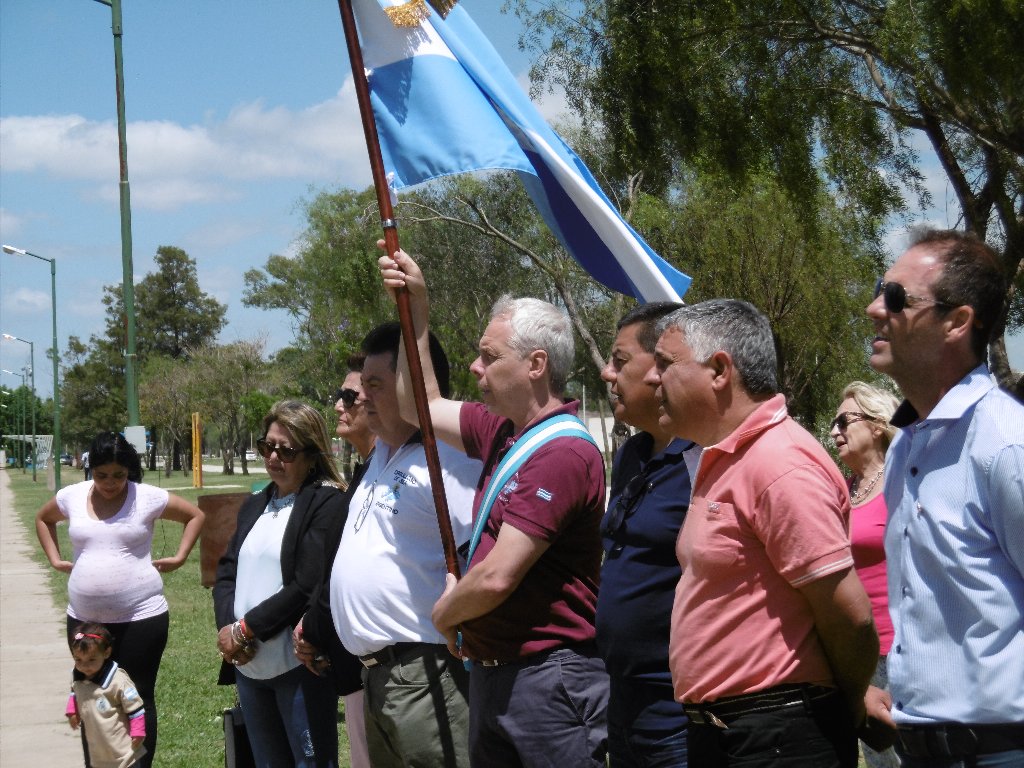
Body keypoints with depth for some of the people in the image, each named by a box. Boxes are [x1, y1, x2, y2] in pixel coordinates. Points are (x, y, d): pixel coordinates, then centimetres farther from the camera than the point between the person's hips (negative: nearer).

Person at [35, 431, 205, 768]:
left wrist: (179, 558, -3)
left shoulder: (149, 498, -7)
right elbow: (43, 518, 21)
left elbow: (195, 515, 5)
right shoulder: (72, 497, 1)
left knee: (138, 699, 3)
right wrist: (55, 560, 10)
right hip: (84, 619, 3)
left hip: (141, 617, -3)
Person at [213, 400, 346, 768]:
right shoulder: (255, 504, 14)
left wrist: (244, 629, -13)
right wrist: (227, 629, -6)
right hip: (248, 666, 8)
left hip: (300, 668, -7)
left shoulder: (326, 503, -10)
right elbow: (227, 571, 12)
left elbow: (308, 586, -18)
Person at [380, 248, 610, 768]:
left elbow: (496, 578, -23)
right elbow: (422, 406, 26)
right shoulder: (503, 432, 9)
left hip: (547, 677, -10)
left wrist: (445, 613, -3)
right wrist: (416, 309, 19)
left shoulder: (563, 453, -20)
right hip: (490, 669, 10)